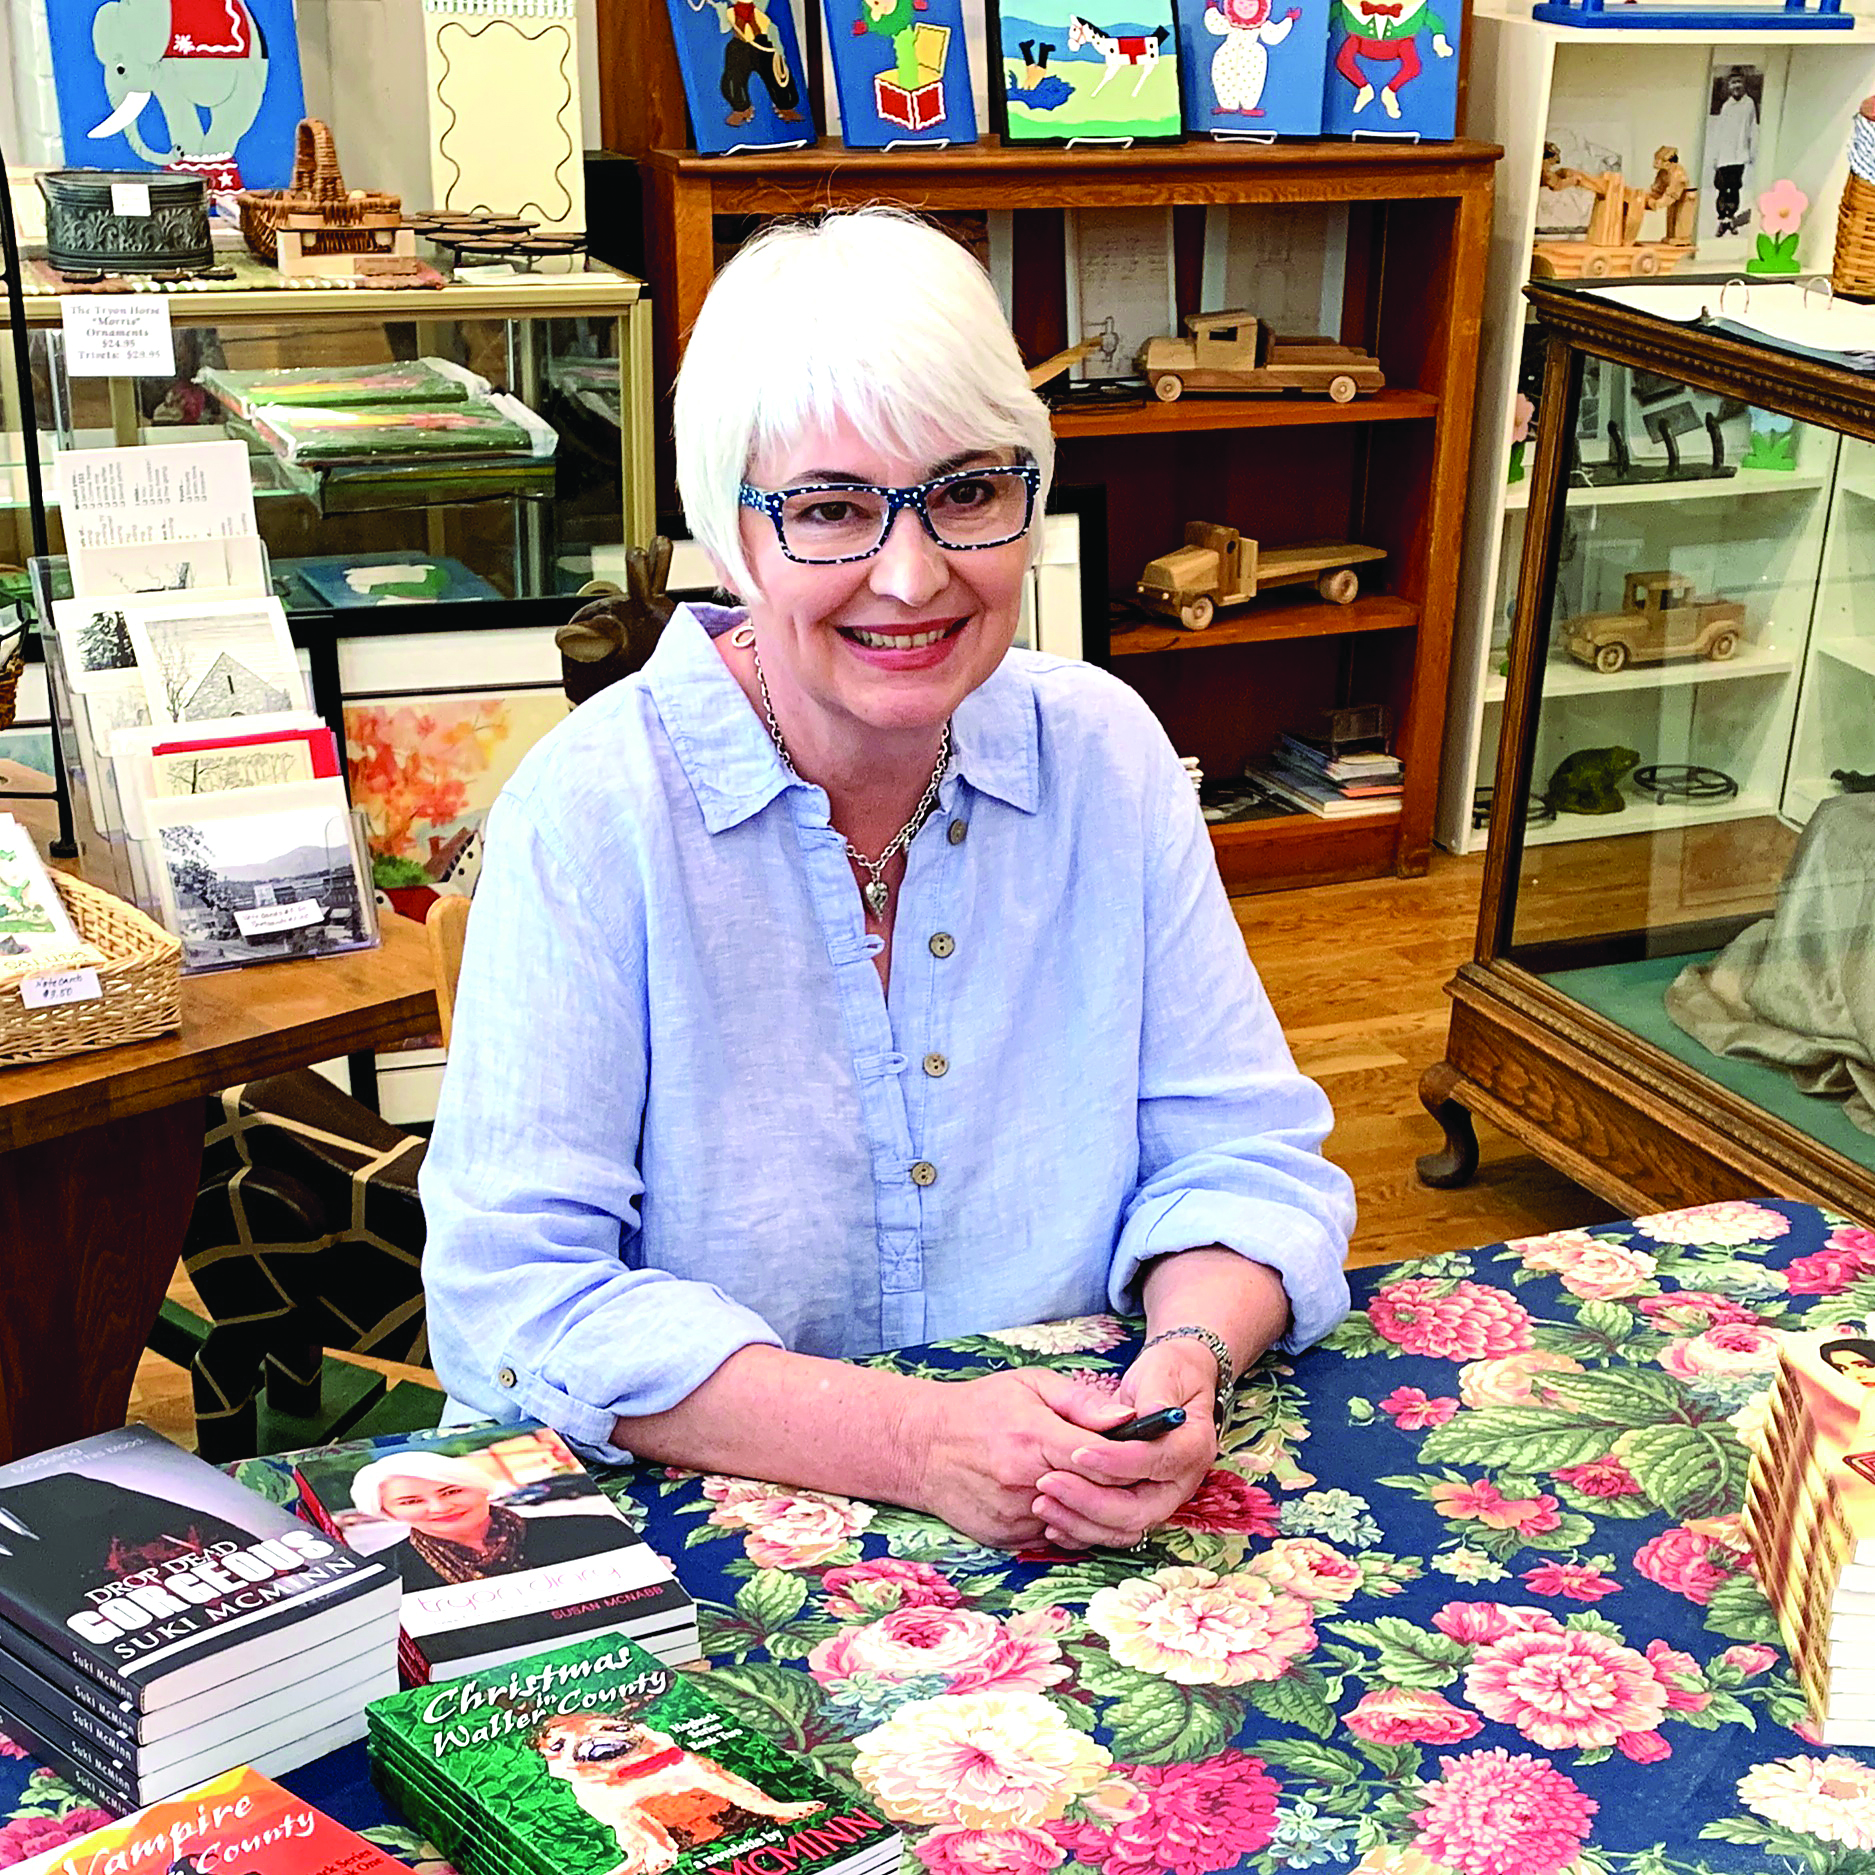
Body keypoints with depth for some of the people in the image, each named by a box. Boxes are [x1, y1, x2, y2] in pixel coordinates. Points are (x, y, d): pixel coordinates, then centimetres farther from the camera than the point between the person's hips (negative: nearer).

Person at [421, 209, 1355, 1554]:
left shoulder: (1107, 756, -2)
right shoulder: (596, 809, -13)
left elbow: (1238, 1151, 1)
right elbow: (517, 1298, -16)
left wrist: (1190, 1364, -20)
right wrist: (908, 1440, -27)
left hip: (1076, 1543, 5)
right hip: (678, 1539, -4)